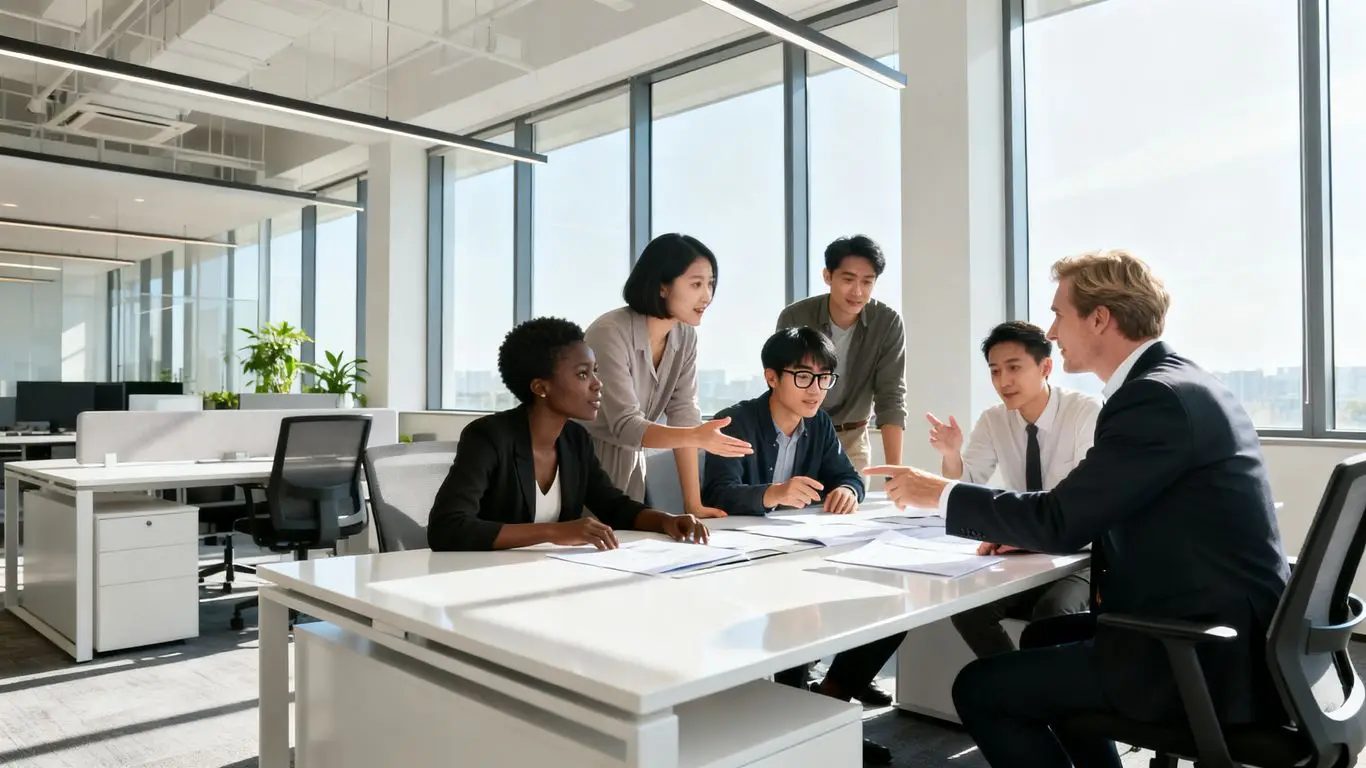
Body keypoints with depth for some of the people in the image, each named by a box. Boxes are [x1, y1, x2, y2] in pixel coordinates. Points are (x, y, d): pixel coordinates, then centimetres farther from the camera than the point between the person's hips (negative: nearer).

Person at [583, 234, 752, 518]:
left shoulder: (685, 336, -4)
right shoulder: (610, 333, -25)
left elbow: (683, 414, -8)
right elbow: (625, 425, -29)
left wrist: (693, 504, -14)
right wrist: (697, 437, -44)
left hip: (629, 463, 6)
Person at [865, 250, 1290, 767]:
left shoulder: (1156, 398, -20)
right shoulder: (1181, 383, 10)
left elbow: (1060, 520, -20)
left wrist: (939, 492, -7)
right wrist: (1033, 532, 3)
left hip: (1206, 659, -10)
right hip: (1229, 628, 10)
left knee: (979, 688, -6)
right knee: (1044, 636, 26)